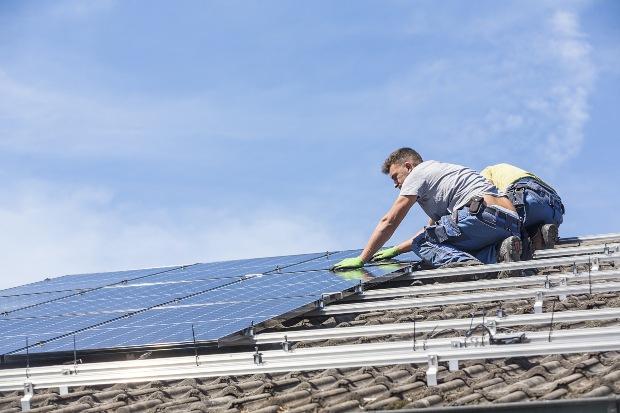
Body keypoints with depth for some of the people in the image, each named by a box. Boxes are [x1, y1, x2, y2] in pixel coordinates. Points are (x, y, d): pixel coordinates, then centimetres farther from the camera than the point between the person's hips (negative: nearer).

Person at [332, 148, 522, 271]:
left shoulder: (418, 173, 8)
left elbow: (389, 222, 6)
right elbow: (432, 230, 41)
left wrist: (361, 260, 10)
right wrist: (395, 250, 39)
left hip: (485, 214, -9)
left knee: (422, 243, 1)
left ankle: (465, 263, -26)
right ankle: (498, 253, -9)